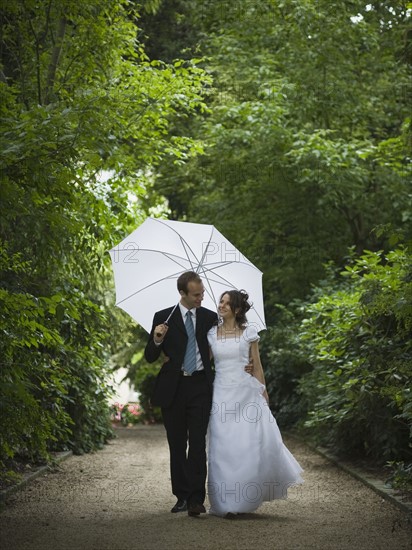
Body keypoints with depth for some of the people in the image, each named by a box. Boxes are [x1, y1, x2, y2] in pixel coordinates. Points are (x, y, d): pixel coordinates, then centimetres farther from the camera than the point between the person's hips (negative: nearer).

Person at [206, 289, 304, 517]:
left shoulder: (249, 332, 4)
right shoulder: (212, 334, 8)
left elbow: (257, 365, 7)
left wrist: (263, 391, 3)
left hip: (246, 392, -1)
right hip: (222, 393, 1)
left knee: (252, 442, -11)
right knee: (223, 447, -2)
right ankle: (226, 503, 4)